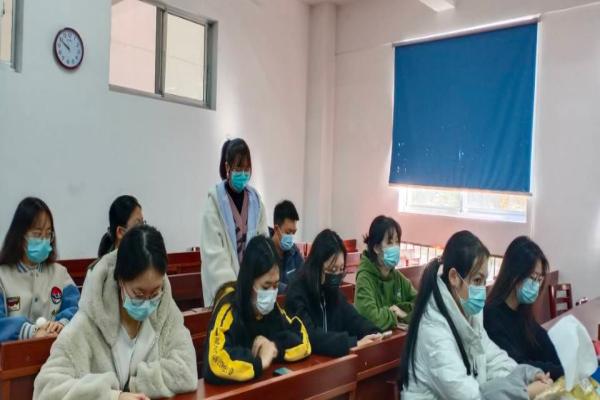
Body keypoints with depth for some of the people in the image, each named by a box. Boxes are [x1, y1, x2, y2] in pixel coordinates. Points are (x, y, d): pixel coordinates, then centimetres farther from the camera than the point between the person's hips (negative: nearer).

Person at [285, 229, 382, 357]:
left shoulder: (332, 289, 4)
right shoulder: (297, 293, -17)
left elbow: (352, 317, 7)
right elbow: (309, 336, -28)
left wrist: (373, 333, -13)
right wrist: (353, 343, -32)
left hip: (335, 356, 7)